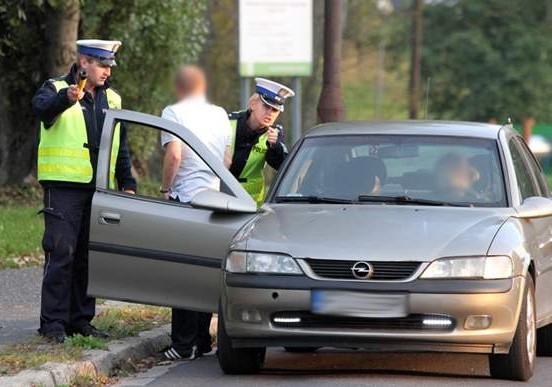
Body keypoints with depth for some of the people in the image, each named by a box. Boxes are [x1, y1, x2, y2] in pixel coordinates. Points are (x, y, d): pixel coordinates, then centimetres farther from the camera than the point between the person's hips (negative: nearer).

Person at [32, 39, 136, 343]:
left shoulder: (111, 100, 17)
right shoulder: (56, 88, -2)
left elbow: (121, 147, 23)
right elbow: (42, 108, -26)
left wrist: (127, 183, 14)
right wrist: (66, 98, -46)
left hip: (98, 188, 6)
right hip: (65, 185, -6)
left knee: (88, 257, 7)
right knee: (61, 255, -9)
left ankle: (81, 319, 14)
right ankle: (53, 323, -7)